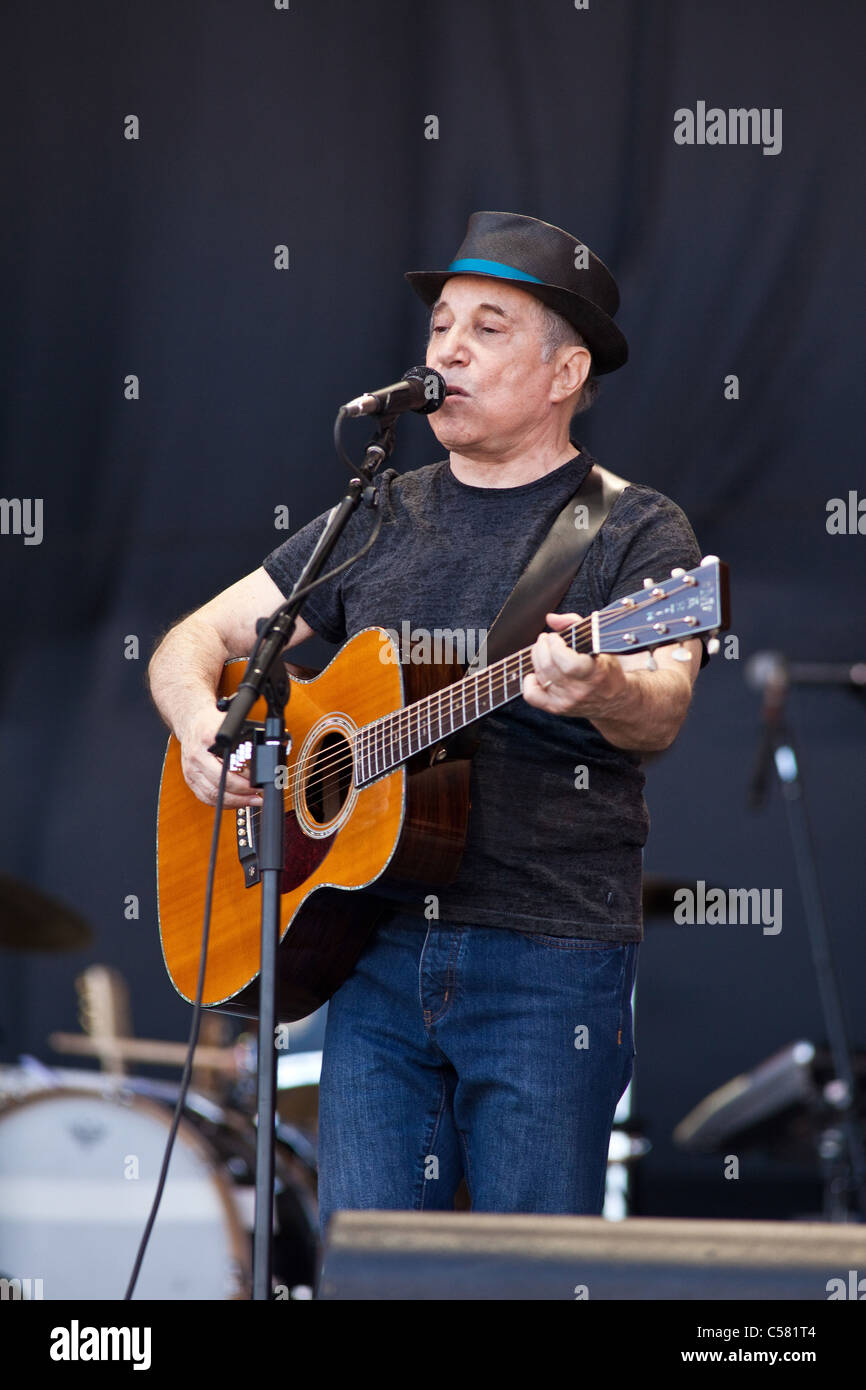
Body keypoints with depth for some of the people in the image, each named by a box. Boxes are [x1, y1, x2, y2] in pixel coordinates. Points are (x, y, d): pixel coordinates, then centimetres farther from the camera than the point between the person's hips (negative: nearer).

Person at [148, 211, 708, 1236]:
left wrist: (601, 691, -40)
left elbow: (659, 708, -16)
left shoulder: (634, 531, 1)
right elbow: (196, 640, 18)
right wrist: (201, 724, -5)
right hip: (378, 947, 4)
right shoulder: (375, 522, 16)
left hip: (549, 964, -4)